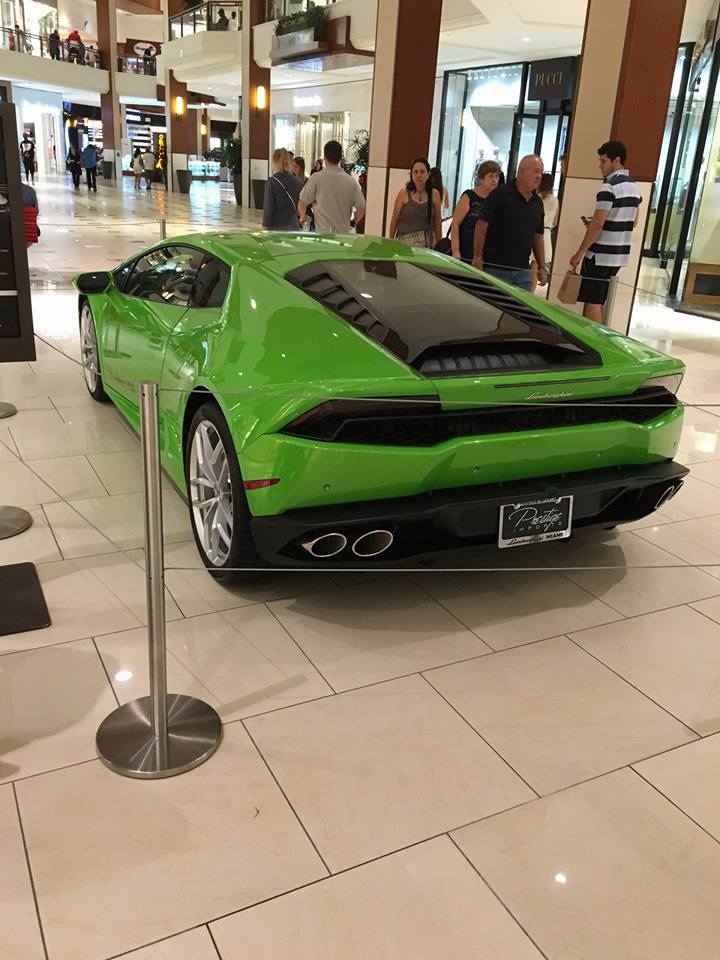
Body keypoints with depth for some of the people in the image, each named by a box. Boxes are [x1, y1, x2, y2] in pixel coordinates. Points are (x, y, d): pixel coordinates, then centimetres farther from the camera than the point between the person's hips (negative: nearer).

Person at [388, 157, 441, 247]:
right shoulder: (404, 193, 1)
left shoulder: (434, 194, 6)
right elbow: (394, 219, 6)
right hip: (404, 240, -1)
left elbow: (437, 221, 13)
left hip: (426, 242, 2)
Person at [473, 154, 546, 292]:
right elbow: (481, 225, -10)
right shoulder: (501, 194, -6)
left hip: (522, 271, 6)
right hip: (495, 268, -6)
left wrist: (542, 267, 12)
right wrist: (478, 259, -14)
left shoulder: (538, 203, 13)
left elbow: (538, 237, 18)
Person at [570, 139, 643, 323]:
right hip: (619, 255, 9)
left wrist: (579, 253, -13)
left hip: (600, 255, -9)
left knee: (592, 302, -3)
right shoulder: (634, 187, 12)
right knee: (599, 301, 16)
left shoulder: (609, 187, -15)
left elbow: (597, 225, -19)